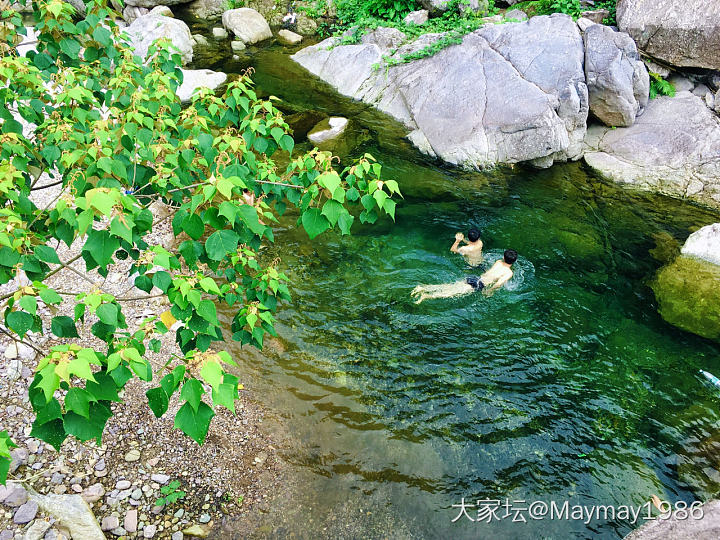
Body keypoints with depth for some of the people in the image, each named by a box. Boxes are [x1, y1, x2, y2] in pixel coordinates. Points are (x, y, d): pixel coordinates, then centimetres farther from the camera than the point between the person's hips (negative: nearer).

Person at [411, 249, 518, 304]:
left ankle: (422, 288, -9)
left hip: (471, 278, 6)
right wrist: (489, 291, -6)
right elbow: (498, 283, -19)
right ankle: (426, 296, -31)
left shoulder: (498, 261, 17)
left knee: (447, 286, 3)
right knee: (451, 293, -17)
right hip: (478, 285, -6)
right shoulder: (509, 273, -2)